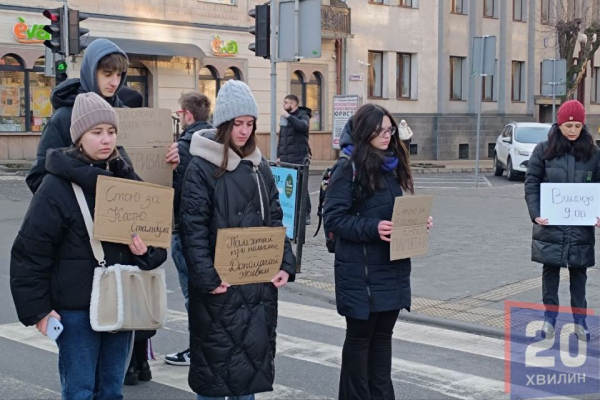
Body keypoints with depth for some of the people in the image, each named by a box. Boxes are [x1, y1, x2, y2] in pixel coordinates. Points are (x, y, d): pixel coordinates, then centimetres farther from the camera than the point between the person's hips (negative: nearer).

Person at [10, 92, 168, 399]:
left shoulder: (126, 178, 7)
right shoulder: (58, 186, -10)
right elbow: (30, 253, -10)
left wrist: (147, 250, -8)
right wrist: (37, 310, -12)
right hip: (76, 309, -5)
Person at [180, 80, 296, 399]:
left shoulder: (260, 166, 11)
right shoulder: (201, 167, -8)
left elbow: (275, 221, 12)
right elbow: (193, 228, -12)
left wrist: (286, 264, 1)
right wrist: (207, 277, -20)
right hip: (220, 281, -5)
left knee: (254, 353, 12)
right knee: (217, 356, 3)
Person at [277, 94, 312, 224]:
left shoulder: (303, 115, -1)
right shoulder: (284, 118, 18)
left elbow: (303, 126, -26)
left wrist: (289, 116, -24)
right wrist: (279, 155, 15)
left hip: (299, 158, -6)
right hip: (285, 159, 6)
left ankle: (306, 214, -2)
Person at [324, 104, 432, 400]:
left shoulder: (392, 165, 12)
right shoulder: (348, 167, -11)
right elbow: (334, 218, -16)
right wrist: (372, 229, -25)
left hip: (392, 266, 7)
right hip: (361, 270, -7)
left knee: (383, 334, 14)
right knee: (360, 335, 5)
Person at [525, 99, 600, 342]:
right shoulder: (544, 150, 0)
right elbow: (531, 183, -1)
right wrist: (535, 213, -12)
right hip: (550, 224, -1)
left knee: (578, 270, 8)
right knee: (551, 269, 5)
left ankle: (579, 320, 18)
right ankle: (550, 317, 15)